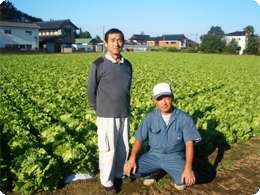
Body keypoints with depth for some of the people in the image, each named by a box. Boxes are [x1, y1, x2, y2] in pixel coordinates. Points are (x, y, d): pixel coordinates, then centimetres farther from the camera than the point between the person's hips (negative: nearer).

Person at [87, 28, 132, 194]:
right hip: (107, 116, -5)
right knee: (108, 150, 5)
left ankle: (120, 172, 39)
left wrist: (126, 107, 12)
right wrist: (98, 109, 5)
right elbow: (91, 90, -2)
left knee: (124, 147, 16)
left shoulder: (127, 65, 6)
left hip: (125, 115, 5)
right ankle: (107, 181, 25)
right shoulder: (99, 65, -10)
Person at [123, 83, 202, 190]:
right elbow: (139, 139, -2)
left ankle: (178, 178, 11)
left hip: (175, 157, -2)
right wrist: (132, 159, -18)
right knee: (130, 169, -18)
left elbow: (189, 144, -12)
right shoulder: (150, 118, -1)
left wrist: (188, 168, -24)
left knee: (190, 180, -28)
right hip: (153, 155, 2)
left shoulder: (184, 118, -9)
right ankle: (152, 171, 14)